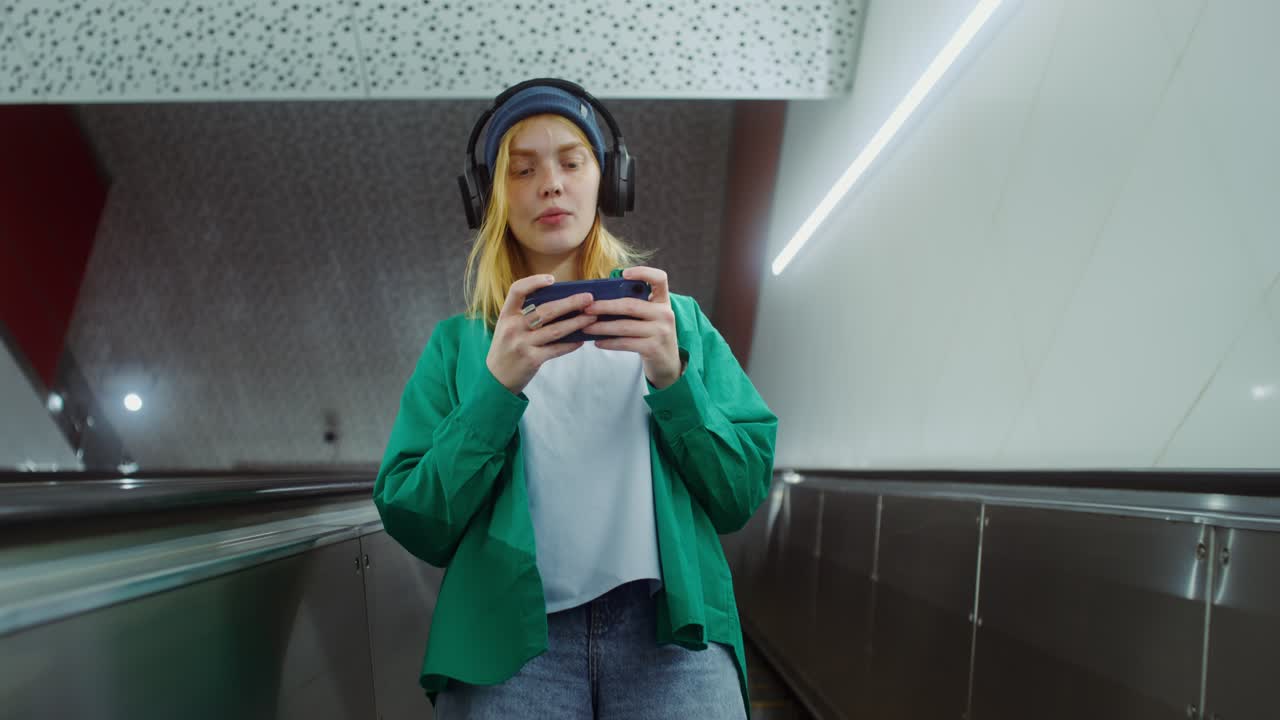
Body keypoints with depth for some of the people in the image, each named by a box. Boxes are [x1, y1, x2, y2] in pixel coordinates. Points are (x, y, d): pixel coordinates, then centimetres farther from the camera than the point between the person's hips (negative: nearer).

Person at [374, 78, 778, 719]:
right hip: (511, 637, 0)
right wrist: (497, 386, -12)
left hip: (669, 623, 1)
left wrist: (672, 378, -11)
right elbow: (415, 527, 0)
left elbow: (742, 497, 5)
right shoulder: (456, 344, 10)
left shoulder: (676, 319, 12)